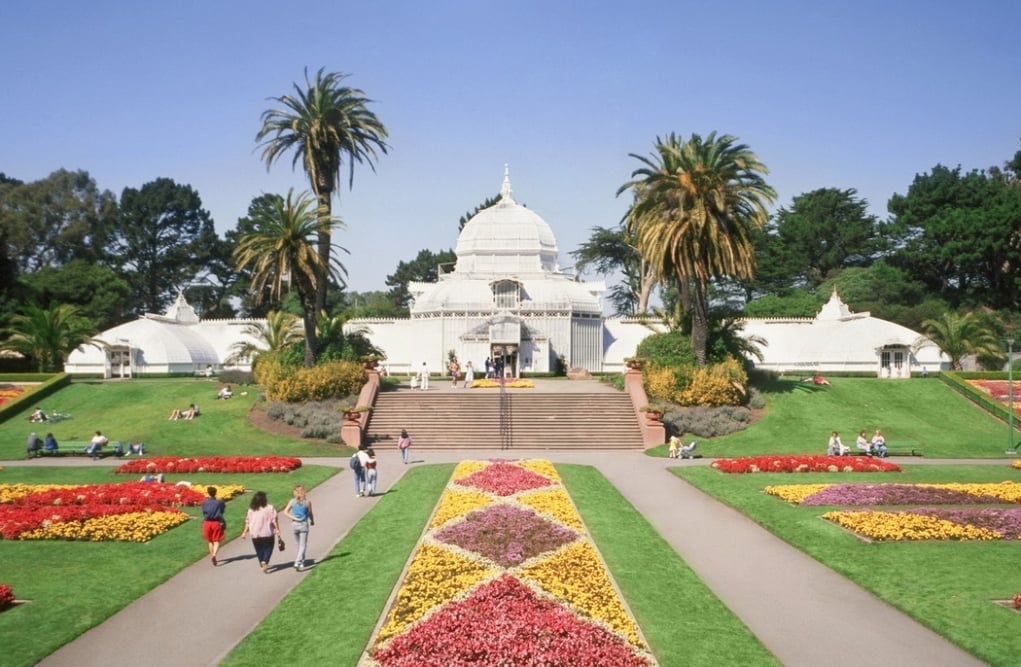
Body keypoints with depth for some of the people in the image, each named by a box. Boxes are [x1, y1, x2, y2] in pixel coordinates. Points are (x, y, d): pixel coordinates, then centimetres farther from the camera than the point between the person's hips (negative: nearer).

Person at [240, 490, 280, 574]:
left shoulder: (251, 510, 0)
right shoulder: (270, 508, -10)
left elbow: (248, 522, 3)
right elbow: (274, 521, -12)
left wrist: (245, 532, 14)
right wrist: (278, 532, -8)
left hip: (255, 535, 3)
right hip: (267, 534, -3)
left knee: (259, 549, 19)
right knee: (268, 548, 8)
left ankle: (262, 563, 31)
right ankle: (265, 562, -13)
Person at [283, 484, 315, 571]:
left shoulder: (292, 501, -2)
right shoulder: (307, 502, -7)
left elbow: (285, 512, -9)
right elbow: (310, 514, 1)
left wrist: (294, 518, -5)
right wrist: (312, 521, 19)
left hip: (294, 525, 3)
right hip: (304, 525, -3)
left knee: (298, 545, 19)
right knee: (302, 546, -1)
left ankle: (301, 562, 29)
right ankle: (297, 562, -17)